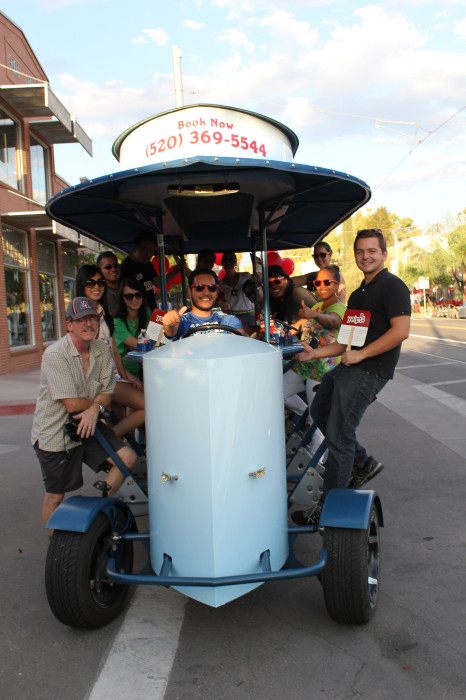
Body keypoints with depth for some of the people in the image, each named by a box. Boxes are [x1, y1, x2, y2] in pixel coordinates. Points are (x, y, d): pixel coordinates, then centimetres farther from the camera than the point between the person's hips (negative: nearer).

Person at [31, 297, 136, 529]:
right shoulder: (55, 355, -20)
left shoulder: (102, 350, -1)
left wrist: (96, 408, -21)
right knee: (55, 496, 5)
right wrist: (98, 402, -5)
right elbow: (72, 404, -23)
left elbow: (107, 392, 1)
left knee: (128, 457, -5)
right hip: (54, 434, -5)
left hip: (87, 424, 6)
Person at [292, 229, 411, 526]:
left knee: (339, 436, -7)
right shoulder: (358, 294, 20)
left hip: (369, 371, -10)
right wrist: (316, 353, 11)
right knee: (320, 412, 20)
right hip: (348, 367, 10)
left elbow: (401, 331, -21)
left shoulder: (392, 286, -9)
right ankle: (363, 463, 28)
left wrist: (361, 354, -19)